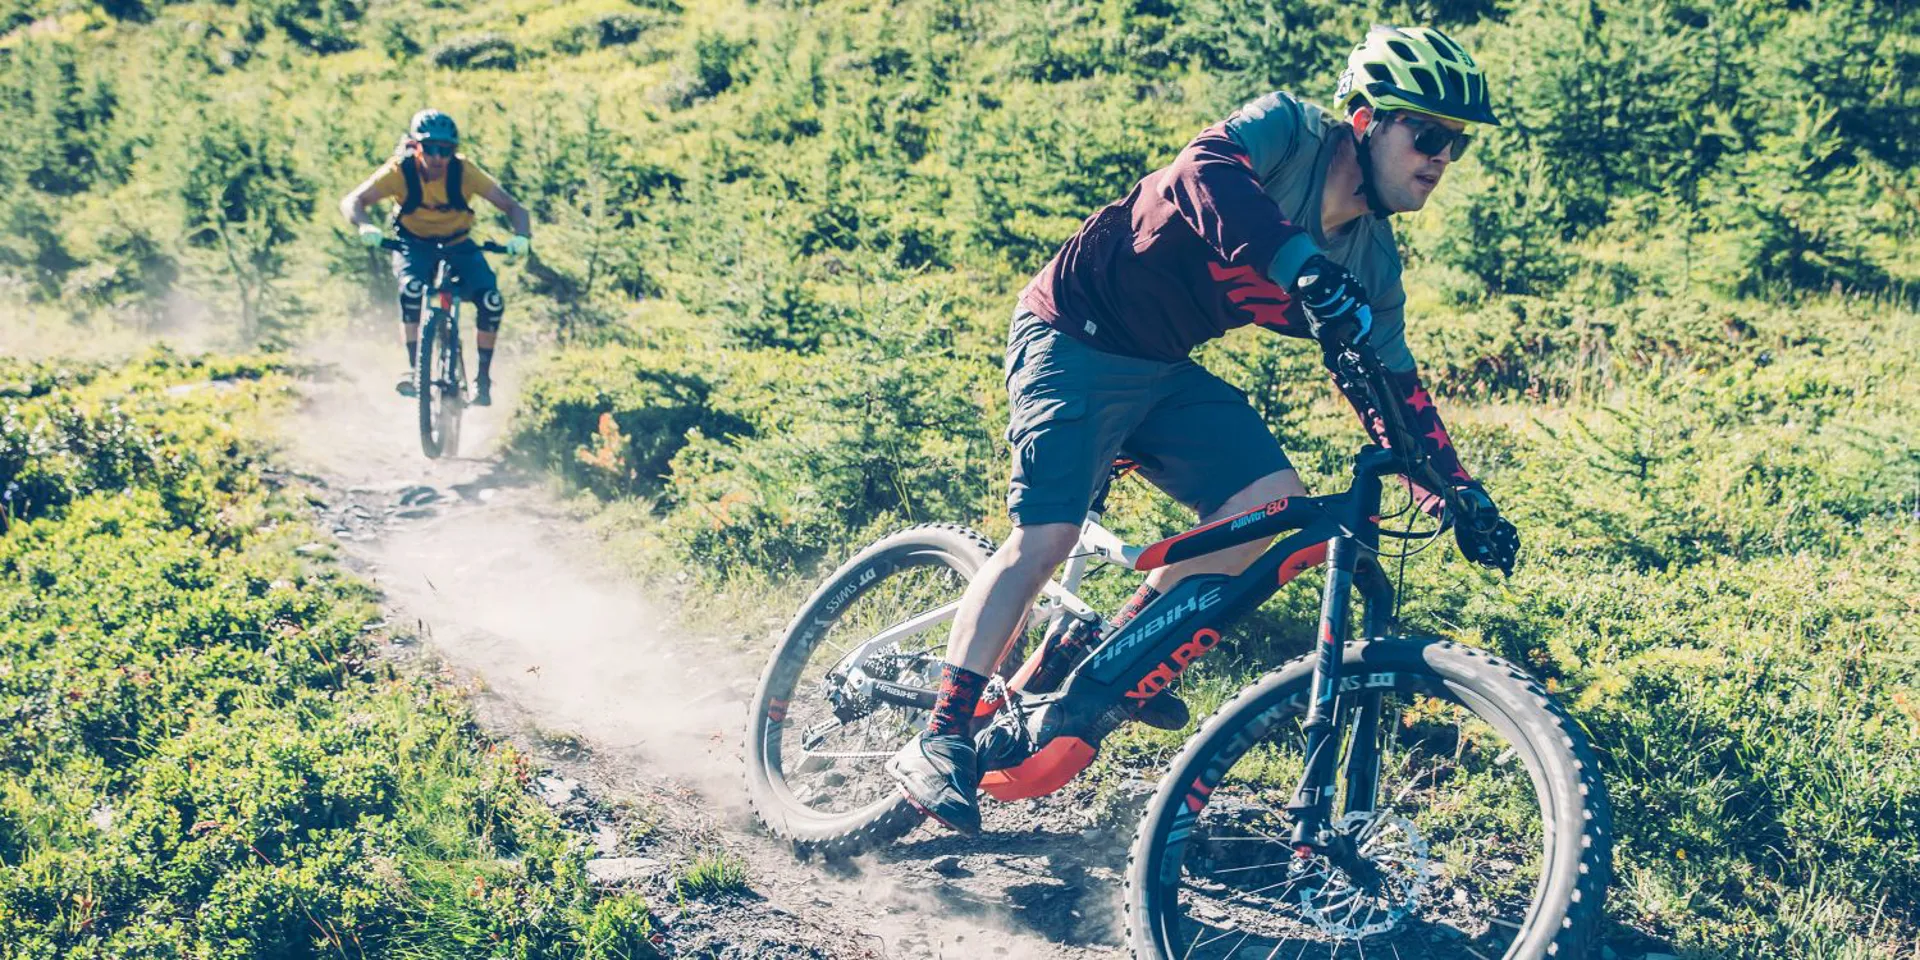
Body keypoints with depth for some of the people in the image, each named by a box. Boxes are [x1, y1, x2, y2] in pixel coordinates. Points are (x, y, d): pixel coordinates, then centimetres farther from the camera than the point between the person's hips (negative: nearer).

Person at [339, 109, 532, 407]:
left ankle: (483, 377, -2)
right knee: (412, 289, -33)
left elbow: (512, 206, -23)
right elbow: (351, 201, -28)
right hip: (414, 245, -1)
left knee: (491, 301, -21)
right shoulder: (400, 171, -23)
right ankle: (413, 368, -21)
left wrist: (521, 237, -43)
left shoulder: (464, 171, -23)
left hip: (458, 245, 1)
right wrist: (365, 227, -50)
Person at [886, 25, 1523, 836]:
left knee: (1270, 495, -11)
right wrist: (1303, 268, -52)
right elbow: (1206, 172, -38)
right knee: (1048, 535, -18)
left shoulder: (1371, 263, 2)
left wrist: (1462, 496, -1)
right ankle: (940, 740, -9)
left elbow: (1396, 389, 8)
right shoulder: (1286, 131, -17)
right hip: (1077, 336, -7)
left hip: (1163, 372, 7)